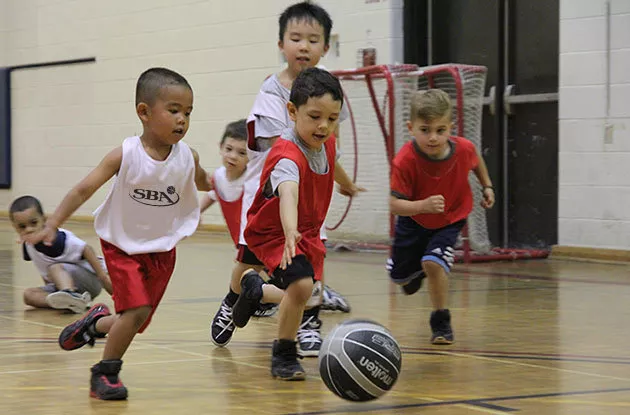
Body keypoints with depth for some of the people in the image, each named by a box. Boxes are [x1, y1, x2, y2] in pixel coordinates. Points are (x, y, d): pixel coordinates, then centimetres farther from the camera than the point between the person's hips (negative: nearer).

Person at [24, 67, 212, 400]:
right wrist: (52, 225, -25)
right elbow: (84, 189, -18)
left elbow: (202, 182, 14)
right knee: (138, 309, -20)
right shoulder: (125, 156, -20)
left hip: (162, 250, 4)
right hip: (123, 245, -4)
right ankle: (105, 373, 3)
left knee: (135, 322, 7)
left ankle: (96, 323, 42)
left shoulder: (187, 157, -11)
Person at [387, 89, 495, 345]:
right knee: (399, 275, 15)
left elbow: (475, 160, 2)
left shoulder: (463, 149, -25)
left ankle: (441, 323, -4)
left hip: (450, 220, -1)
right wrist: (423, 205, -49)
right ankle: (418, 272, 55)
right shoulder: (405, 160, -34)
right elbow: (395, 204, -34)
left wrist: (487, 186, 7)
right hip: (414, 220, 1)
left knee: (433, 262, -25)